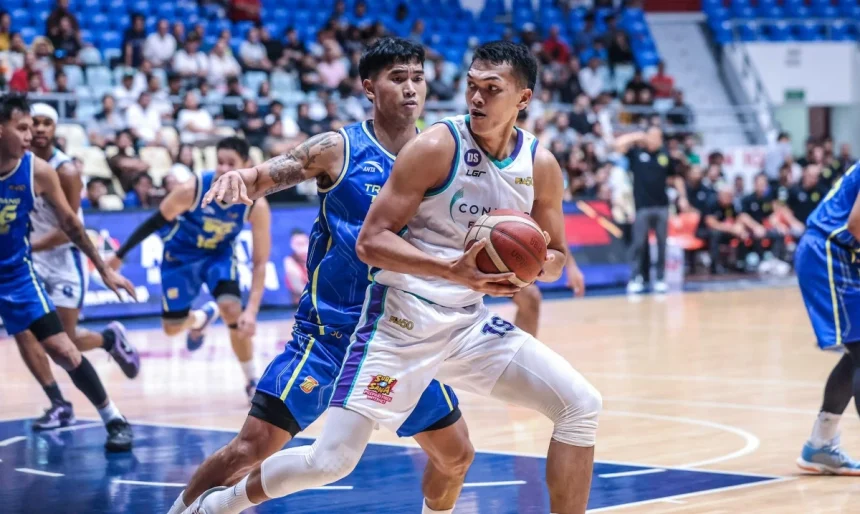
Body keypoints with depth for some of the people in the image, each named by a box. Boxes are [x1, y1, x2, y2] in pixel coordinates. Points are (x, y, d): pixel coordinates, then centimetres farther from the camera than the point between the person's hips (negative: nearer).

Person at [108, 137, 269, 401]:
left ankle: (253, 382, -3)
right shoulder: (192, 190, -32)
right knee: (172, 328, 4)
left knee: (232, 310, -25)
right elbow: (155, 222, -15)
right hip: (180, 255, 0)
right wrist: (120, 255, -7)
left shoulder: (256, 205, -28)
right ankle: (201, 318, 43)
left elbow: (260, 262, -24)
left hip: (220, 254, 0)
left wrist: (252, 310, -34)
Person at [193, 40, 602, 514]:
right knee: (331, 460, -8)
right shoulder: (436, 147, -14)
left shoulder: (541, 166, 1)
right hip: (401, 320, -5)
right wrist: (453, 270, -28)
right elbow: (371, 241, -16)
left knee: (582, 406, -8)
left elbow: (555, 258, 14)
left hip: (469, 323, 5)